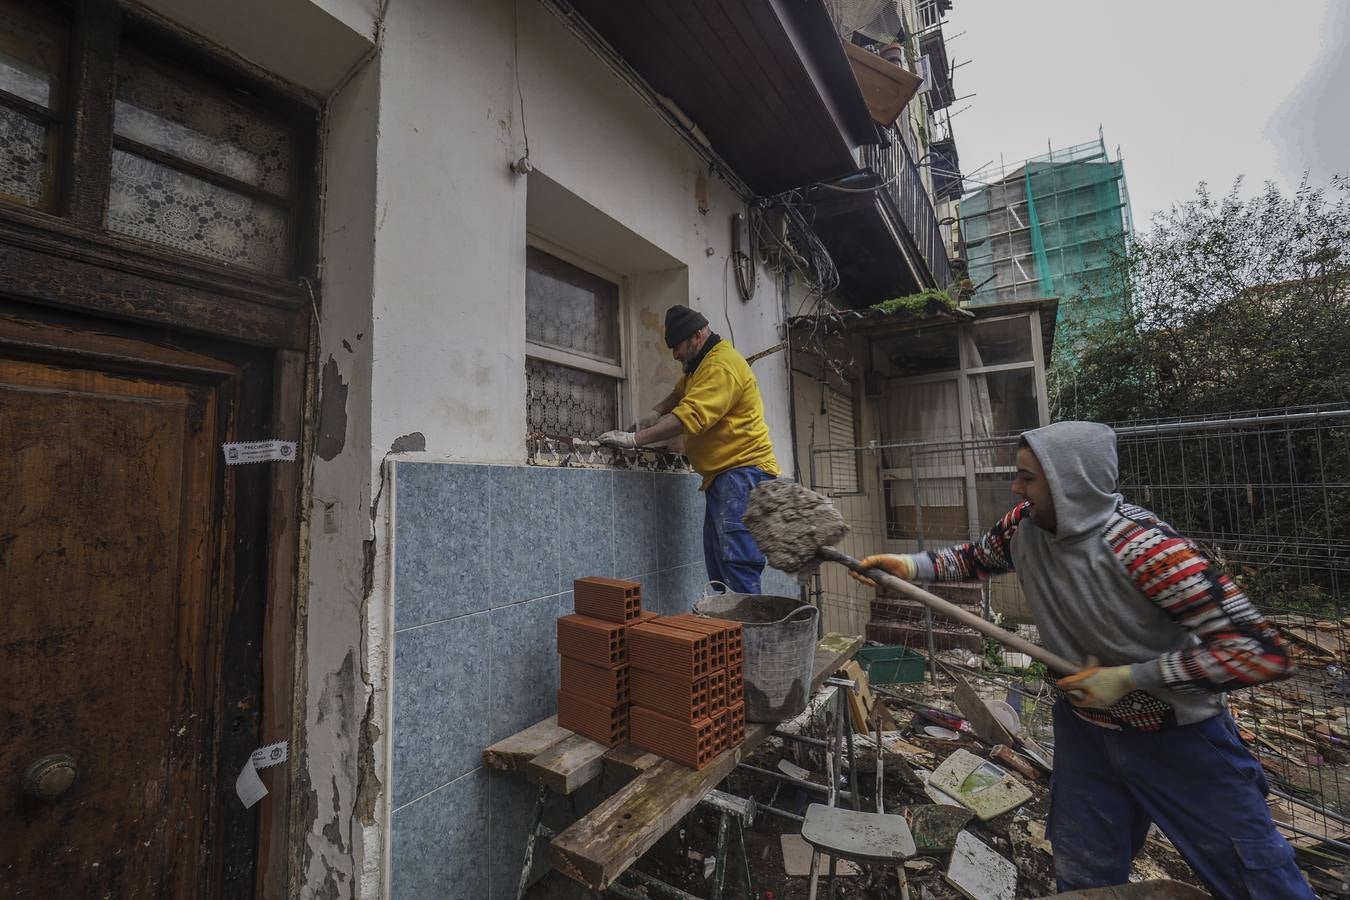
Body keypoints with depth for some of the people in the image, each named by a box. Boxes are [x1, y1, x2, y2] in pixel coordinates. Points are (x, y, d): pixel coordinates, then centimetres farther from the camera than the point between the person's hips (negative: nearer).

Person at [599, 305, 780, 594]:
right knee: (718, 570, 9)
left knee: (738, 569, -15)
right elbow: (680, 392, 31)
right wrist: (655, 413, 11)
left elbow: (690, 417, -24)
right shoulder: (703, 364, 21)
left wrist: (634, 438, -21)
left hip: (742, 475, -10)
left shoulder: (721, 365, -14)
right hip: (724, 477, 10)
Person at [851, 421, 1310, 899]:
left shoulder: (1144, 547, -33)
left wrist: (1130, 677, -26)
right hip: (1085, 727, 5)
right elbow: (975, 558, 4)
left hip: (1180, 738, -5)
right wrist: (911, 565, -10)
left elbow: (1263, 653, -28)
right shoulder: (1025, 524, -15)